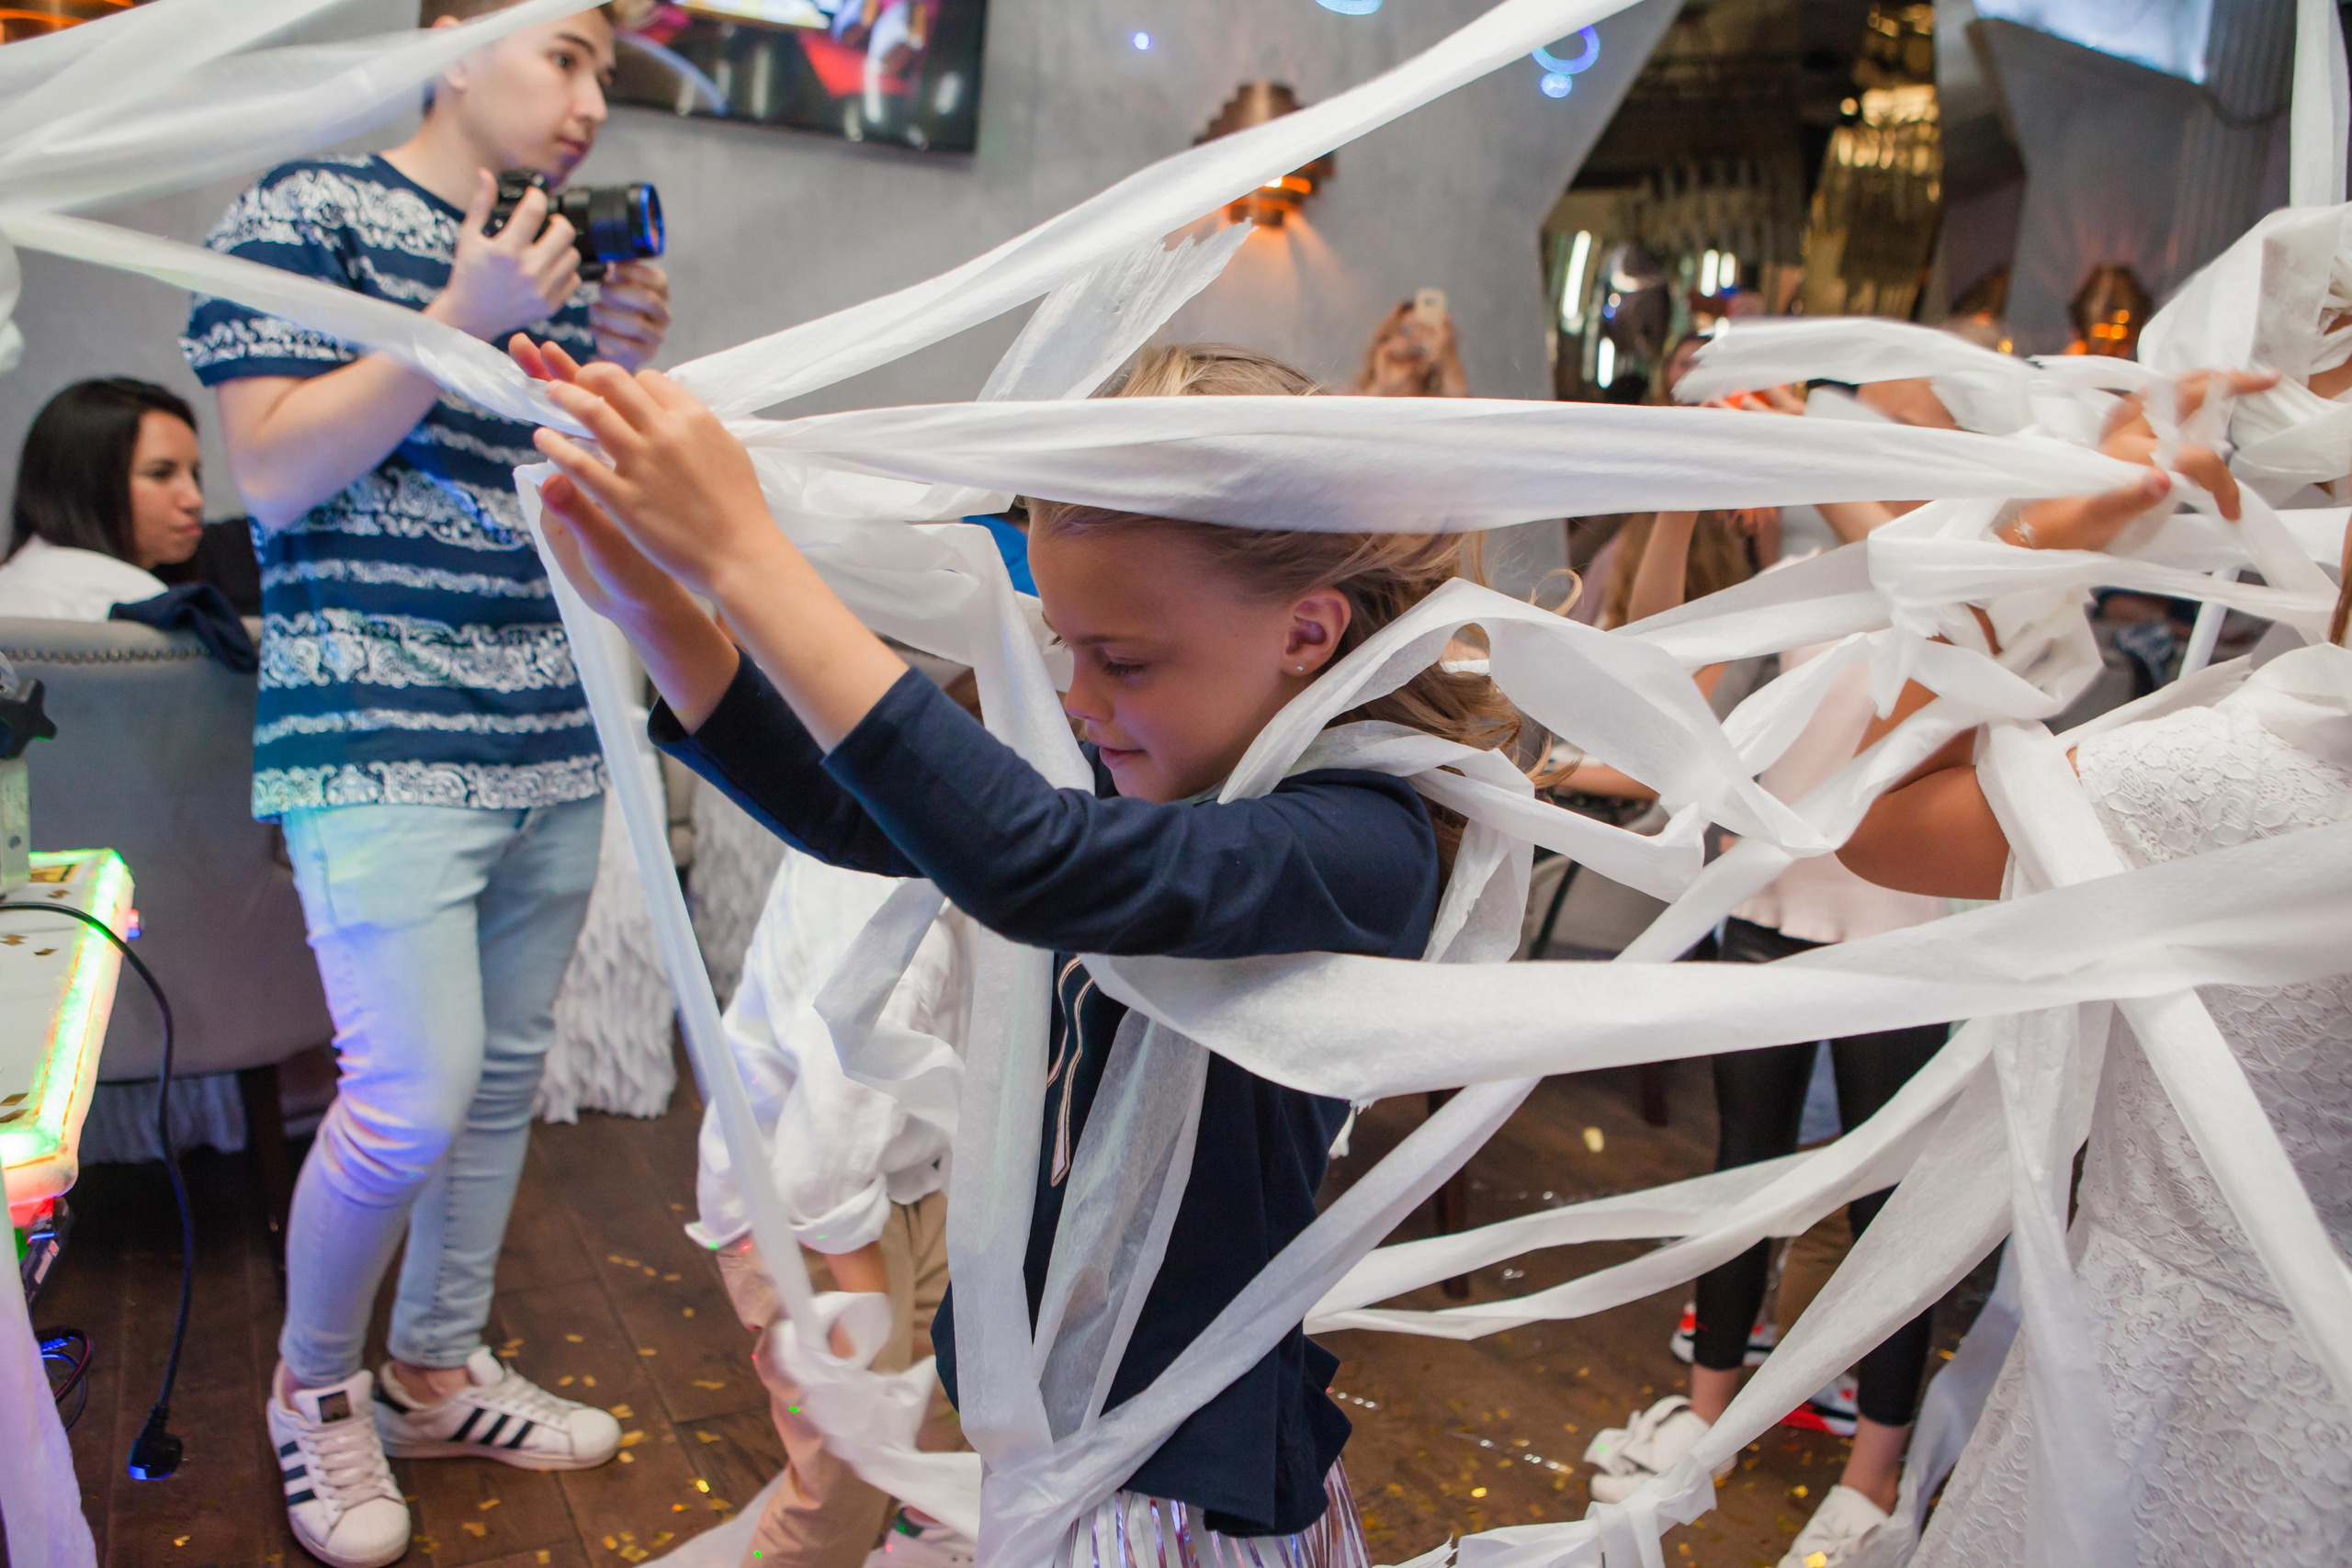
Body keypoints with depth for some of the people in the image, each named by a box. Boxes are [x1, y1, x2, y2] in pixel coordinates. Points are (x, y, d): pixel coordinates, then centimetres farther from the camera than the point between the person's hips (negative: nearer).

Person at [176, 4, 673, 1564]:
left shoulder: (568, 264, 15)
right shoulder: (307, 211, -1)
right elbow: (275, 476, -10)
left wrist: (625, 369, -1)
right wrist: (463, 321, -14)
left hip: (555, 747, 6)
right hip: (380, 744, -6)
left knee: (504, 1079, 11)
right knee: (414, 1098, -11)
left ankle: (437, 1371, 30)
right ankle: (314, 1386, 17)